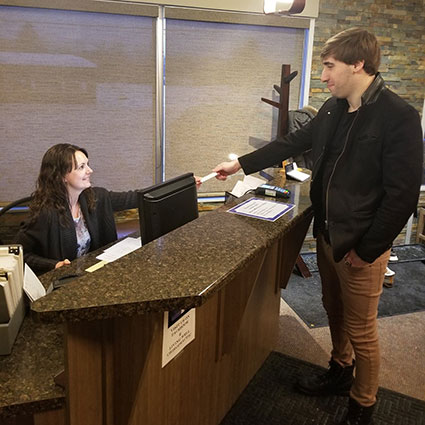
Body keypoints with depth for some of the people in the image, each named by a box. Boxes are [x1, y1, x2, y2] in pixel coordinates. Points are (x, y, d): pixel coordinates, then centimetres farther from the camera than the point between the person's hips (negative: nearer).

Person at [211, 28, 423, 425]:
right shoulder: (333, 108, 3)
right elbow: (293, 142, 14)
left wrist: (366, 250, -15)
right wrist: (240, 164, 12)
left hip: (362, 246, -7)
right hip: (327, 234, 7)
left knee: (360, 329, 8)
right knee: (334, 311, 23)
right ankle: (340, 371, 47)